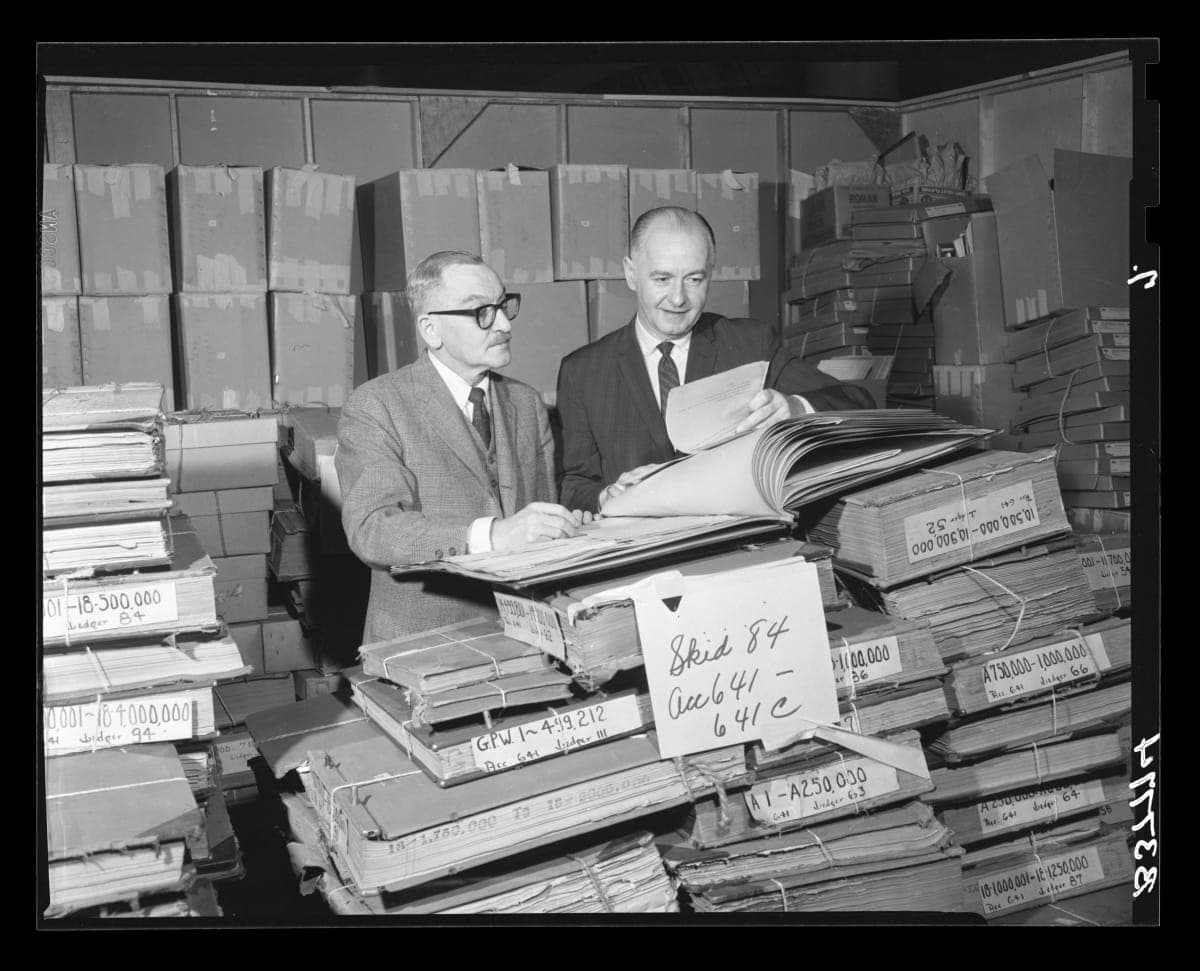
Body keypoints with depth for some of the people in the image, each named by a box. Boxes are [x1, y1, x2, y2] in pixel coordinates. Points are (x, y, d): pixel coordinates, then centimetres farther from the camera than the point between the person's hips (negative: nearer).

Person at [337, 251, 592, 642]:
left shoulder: (527, 403, 15)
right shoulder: (374, 407, -4)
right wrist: (492, 535, -29)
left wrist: (568, 529, -7)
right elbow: (371, 528, -17)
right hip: (423, 646, -3)